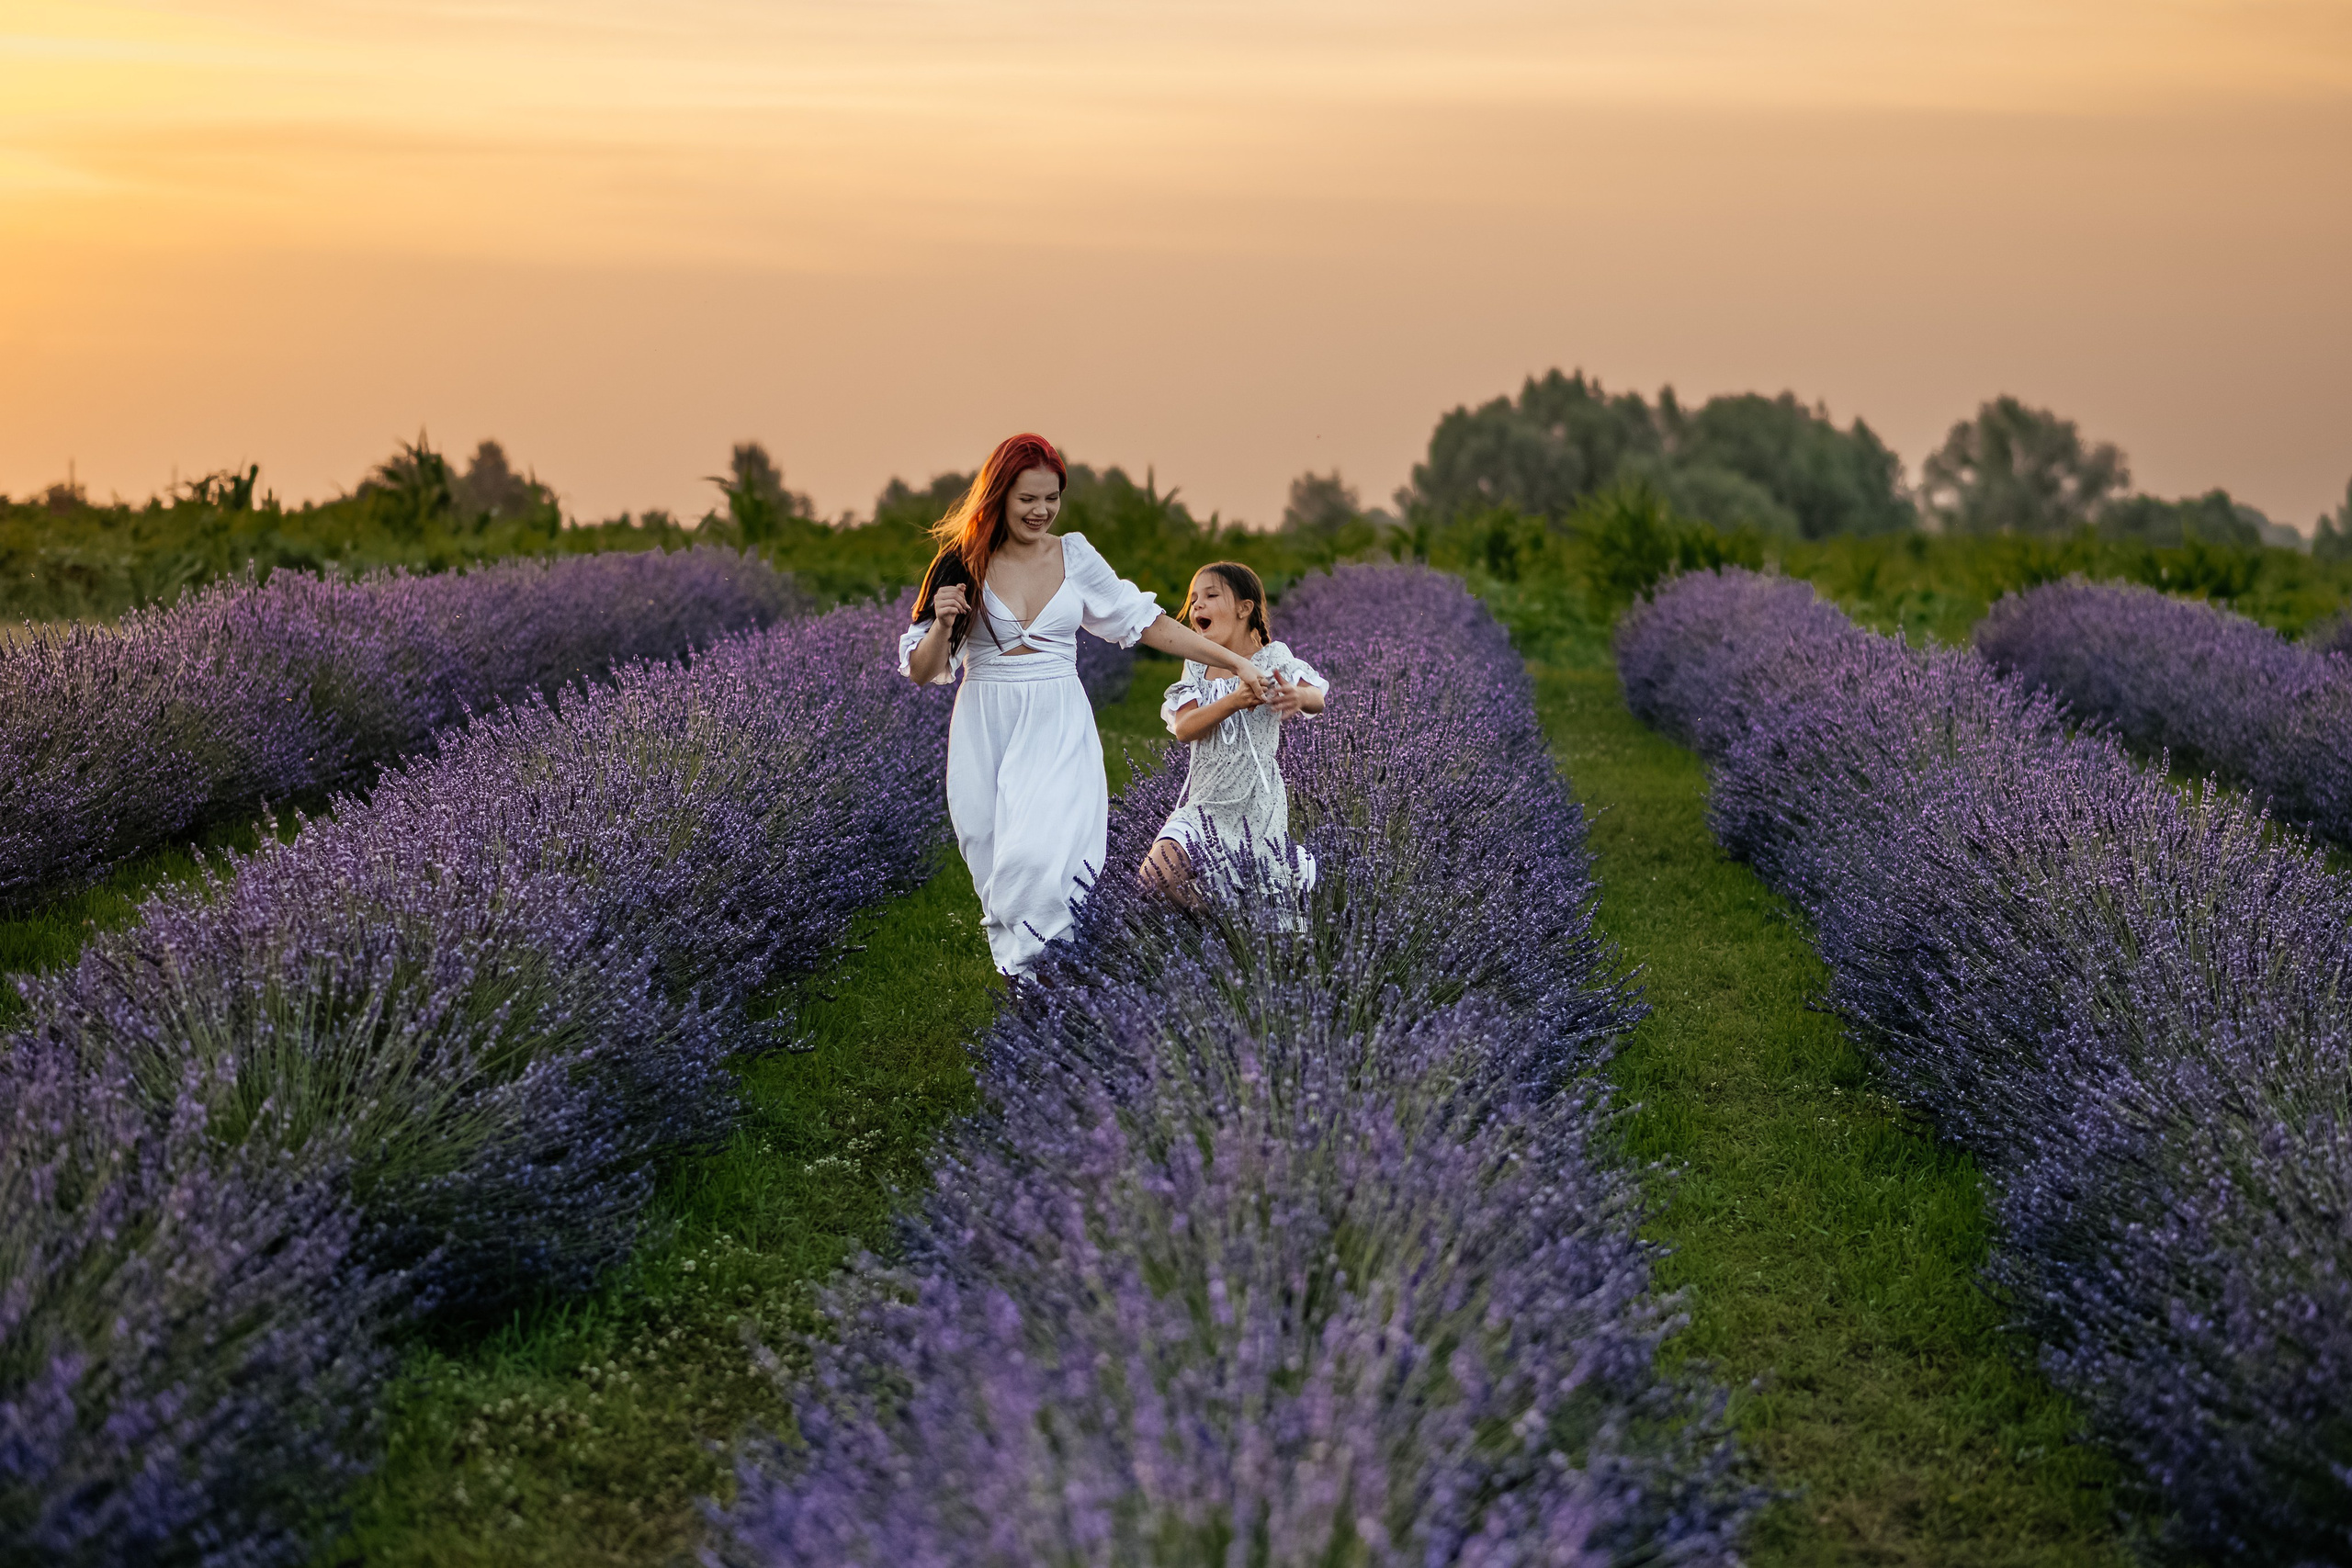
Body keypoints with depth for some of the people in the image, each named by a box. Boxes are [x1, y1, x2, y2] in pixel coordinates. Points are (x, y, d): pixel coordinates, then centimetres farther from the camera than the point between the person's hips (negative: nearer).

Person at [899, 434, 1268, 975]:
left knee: (1043, 854, -18)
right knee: (994, 863, -1)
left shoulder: (1075, 556, 4)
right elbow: (922, 671, 2)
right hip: (985, 730, 0)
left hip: (1058, 727, 0)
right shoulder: (964, 566, 0)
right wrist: (943, 625, -19)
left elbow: (1146, 623, 9)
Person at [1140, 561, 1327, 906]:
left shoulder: (1271, 657, -5)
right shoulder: (1197, 667, 6)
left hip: (1256, 801, -3)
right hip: (1206, 801, 3)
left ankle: (1296, 863, 33)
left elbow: (1317, 699, -23)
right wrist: (1234, 702, -30)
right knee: (1157, 873, -20)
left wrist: (1298, 696, -49)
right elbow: (1184, 728, -11)